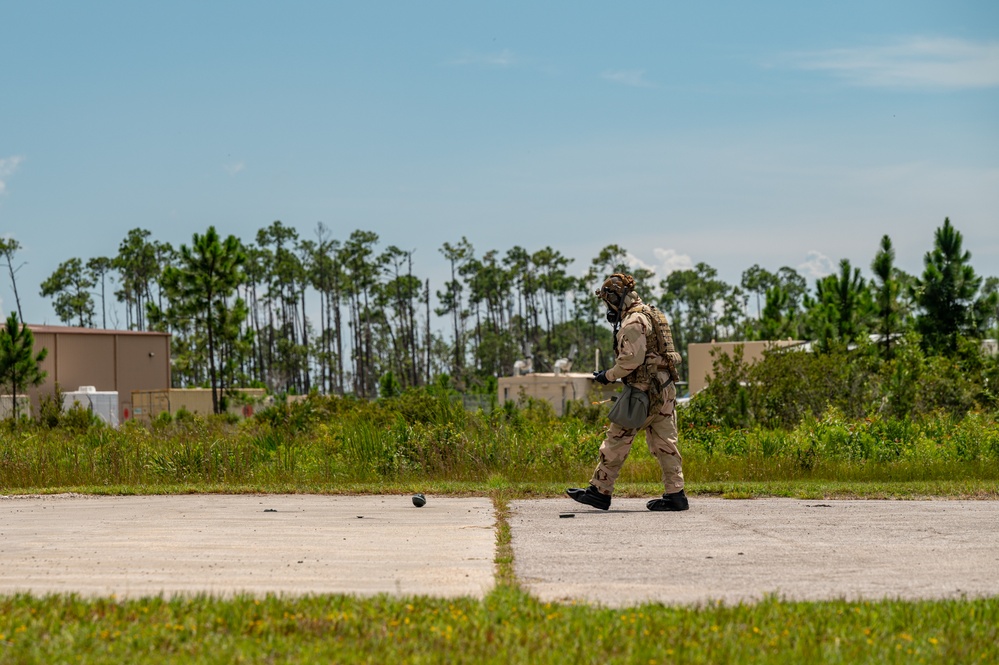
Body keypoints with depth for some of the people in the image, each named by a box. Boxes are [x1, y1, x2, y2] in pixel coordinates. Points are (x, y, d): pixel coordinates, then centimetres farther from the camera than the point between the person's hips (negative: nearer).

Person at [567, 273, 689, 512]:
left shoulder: (633, 322, -13)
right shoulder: (650, 315, 19)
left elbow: (632, 359, -21)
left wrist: (609, 375, -8)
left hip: (645, 391, -10)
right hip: (665, 389, 10)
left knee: (617, 440, -3)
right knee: (664, 442, 8)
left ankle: (600, 491, 2)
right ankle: (675, 494, 5)